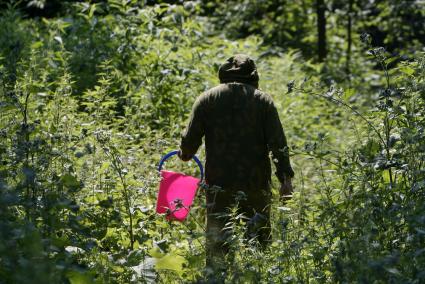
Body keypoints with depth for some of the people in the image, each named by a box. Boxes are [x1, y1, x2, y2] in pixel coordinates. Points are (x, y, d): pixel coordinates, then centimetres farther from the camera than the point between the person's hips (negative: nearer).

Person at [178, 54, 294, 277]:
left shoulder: (207, 99, 4)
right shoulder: (263, 100, 3)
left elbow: (190, 140, 1)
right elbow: (277, 142, -5)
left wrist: (184, 155, 22)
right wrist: (285, 177, -5)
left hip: (219, 185, 1)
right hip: (256, 184, -1)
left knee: (216, 244, 6)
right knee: (258, 241, 6)